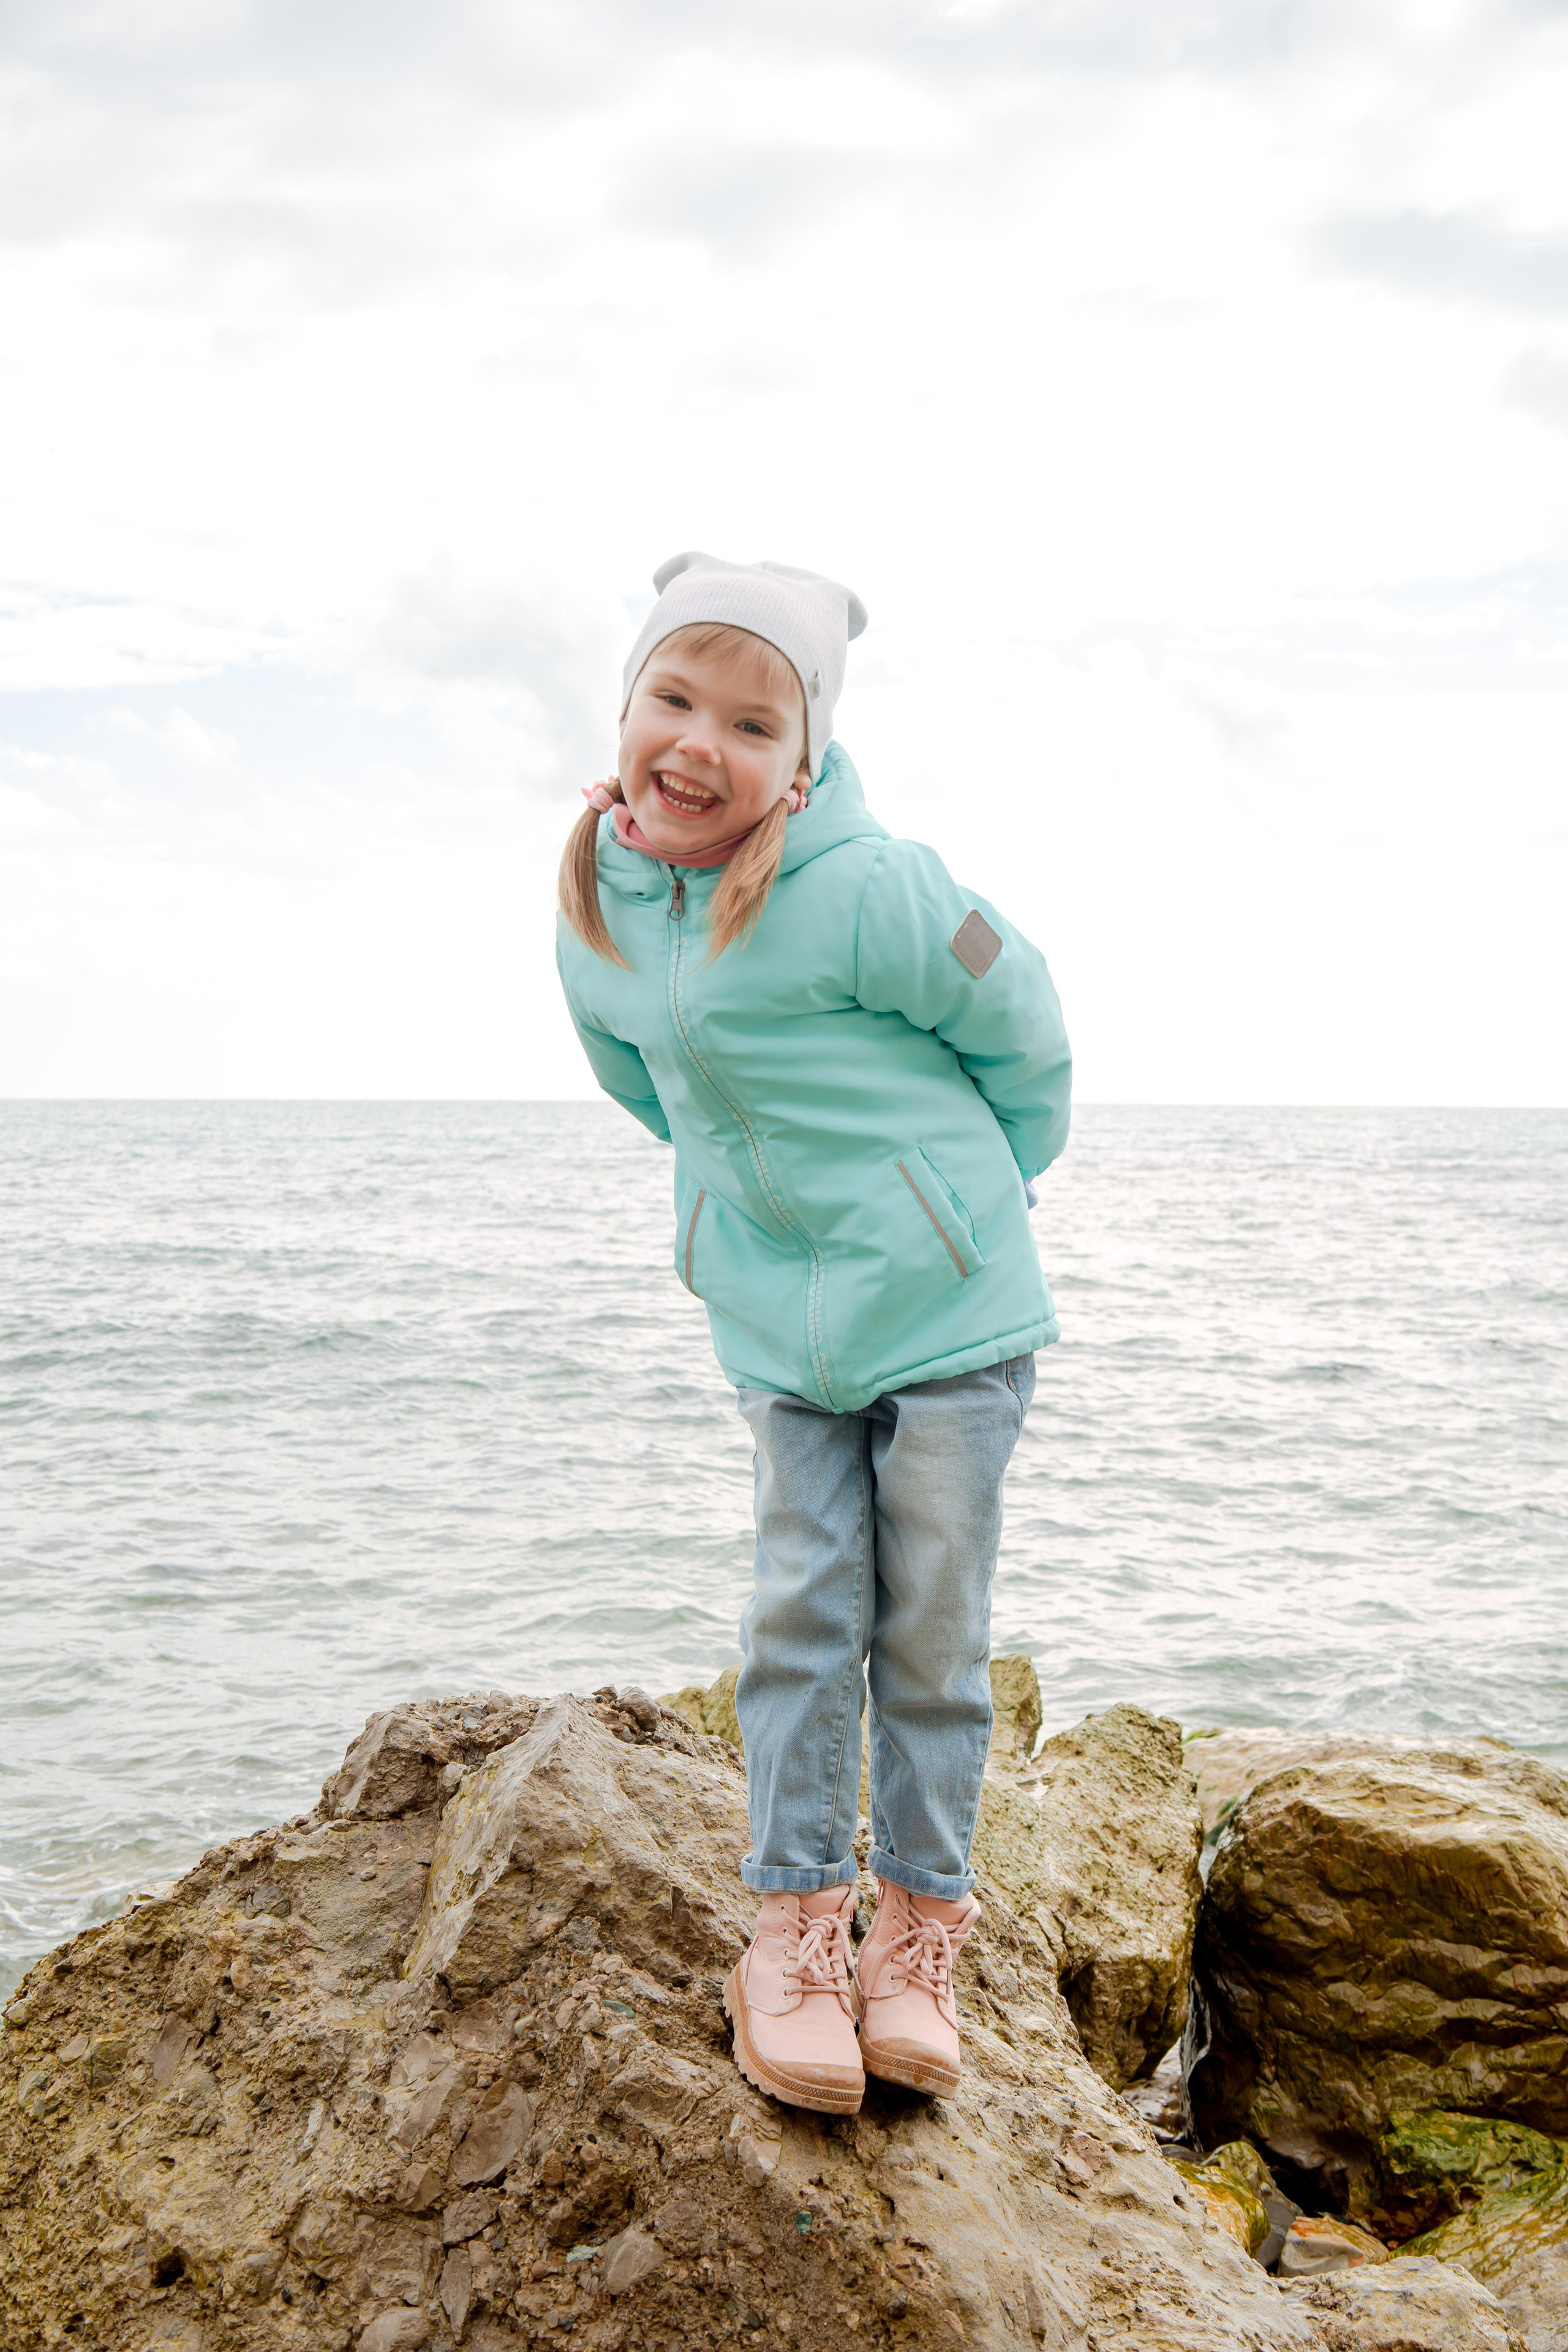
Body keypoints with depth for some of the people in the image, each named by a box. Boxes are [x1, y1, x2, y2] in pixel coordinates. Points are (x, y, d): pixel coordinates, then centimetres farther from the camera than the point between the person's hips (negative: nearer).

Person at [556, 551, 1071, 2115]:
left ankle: (916, 1935, 21)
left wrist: (969, 1196, 7)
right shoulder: (597, 905, -2)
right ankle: (794, 1934, 16)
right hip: (779, 1333, 4)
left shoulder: (865, 890, -22)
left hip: (950, 1314, -4)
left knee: (932, 1634, 6)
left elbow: (1020, 1030, -7)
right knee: (800, 1618, 4)